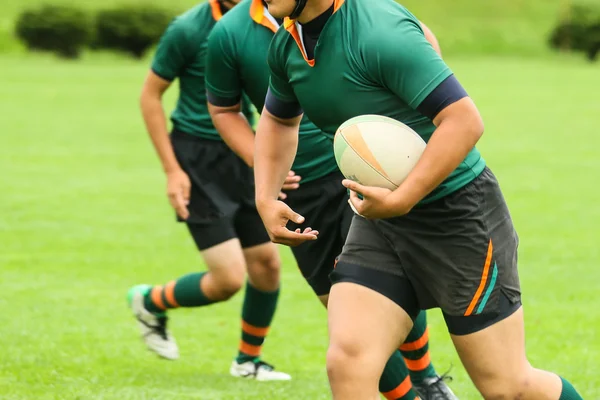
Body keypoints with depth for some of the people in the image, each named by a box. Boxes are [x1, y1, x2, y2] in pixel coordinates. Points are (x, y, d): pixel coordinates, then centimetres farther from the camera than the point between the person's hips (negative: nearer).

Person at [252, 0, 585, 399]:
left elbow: (464, 121, -29)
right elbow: (278, 121, 23)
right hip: (378, 219, 7)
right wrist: (266, 199, 8)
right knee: (347, 362, -13)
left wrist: (401, 200, -29)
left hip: (459, 212, -7)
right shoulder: (287, 45, 1)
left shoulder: (381, 32, -25)